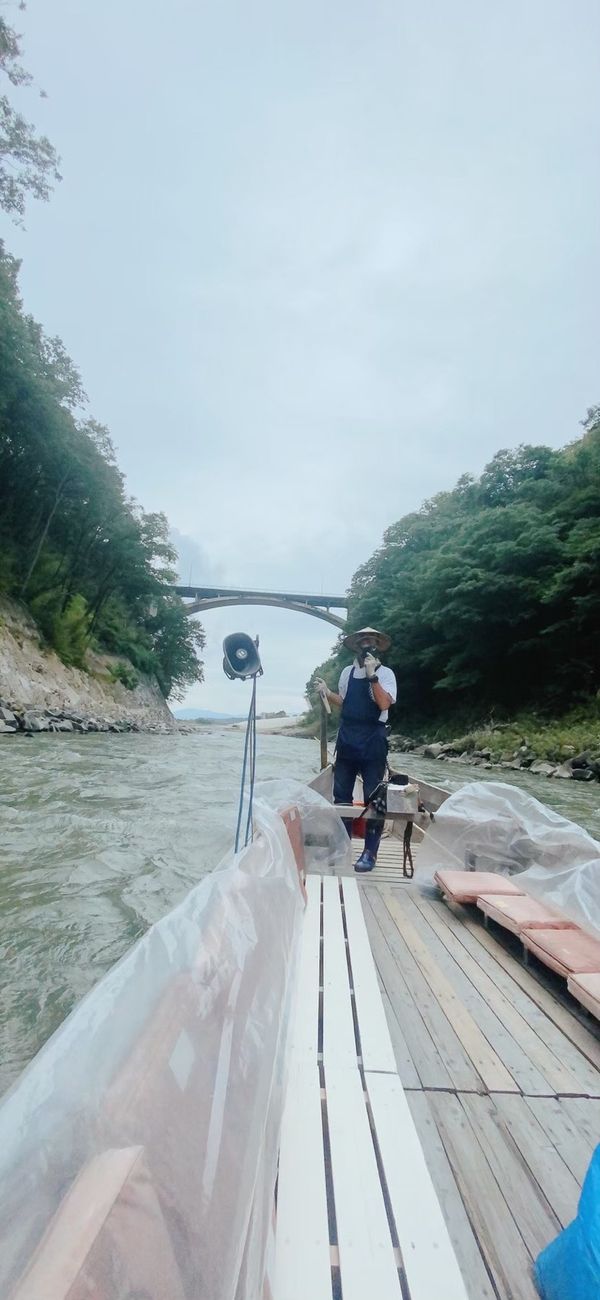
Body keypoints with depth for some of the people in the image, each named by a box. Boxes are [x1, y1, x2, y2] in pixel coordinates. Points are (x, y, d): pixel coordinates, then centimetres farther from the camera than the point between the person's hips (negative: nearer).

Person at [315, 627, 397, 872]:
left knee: (373, 797, 2)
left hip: (372, 741, -5)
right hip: (347, 738, 5)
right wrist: (327, 692, 3)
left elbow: (384, 704, -19)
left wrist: (371, 675, -24)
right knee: (341, 794, 11)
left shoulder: (385, 673, -5)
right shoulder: (347, 672, 8)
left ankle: (370, 852, 13)